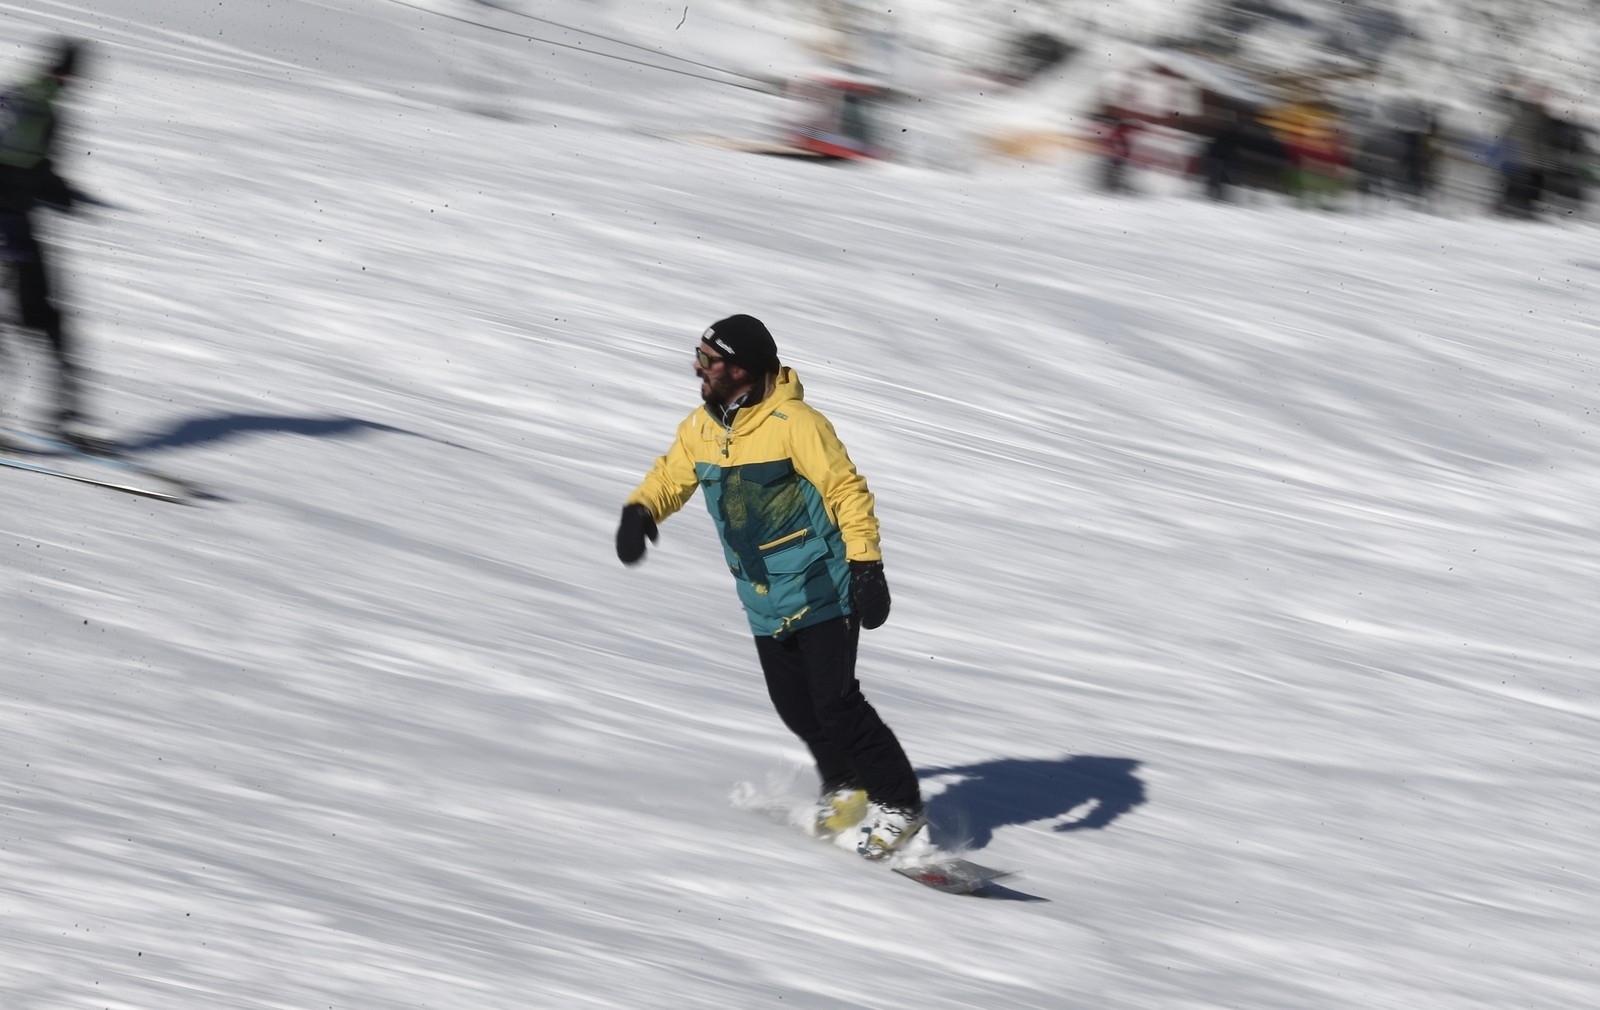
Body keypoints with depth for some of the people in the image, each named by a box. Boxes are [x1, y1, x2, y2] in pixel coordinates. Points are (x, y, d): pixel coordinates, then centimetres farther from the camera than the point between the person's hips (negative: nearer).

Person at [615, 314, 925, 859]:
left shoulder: (793, 423, -18)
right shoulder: (701, 428, 4)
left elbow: (848, 490, -16)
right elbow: (670, 477, 16)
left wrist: (867, 566, -21)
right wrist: (639, 511, -8)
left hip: (822, 587, -7)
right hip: (764, 602, 7)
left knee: (834, 701, -11)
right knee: (794, 706, 7)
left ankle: (898, 804, 0)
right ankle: (846, 787, 29)